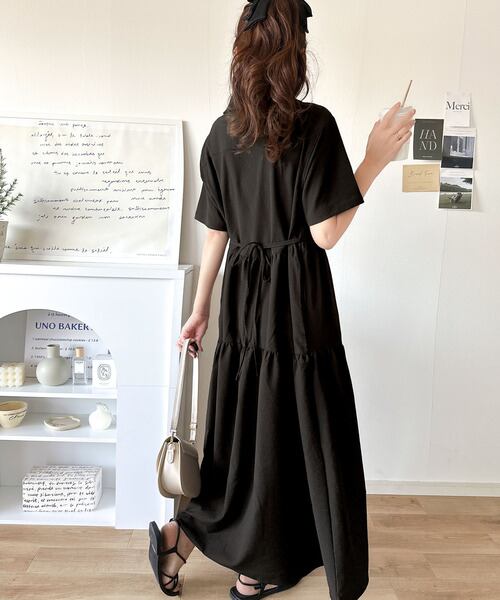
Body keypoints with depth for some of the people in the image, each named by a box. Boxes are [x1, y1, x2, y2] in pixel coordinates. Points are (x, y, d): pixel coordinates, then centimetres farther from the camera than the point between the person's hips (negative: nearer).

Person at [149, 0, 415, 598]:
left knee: (246, 423, 20)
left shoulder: (223, 131, 5)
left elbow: (214, 232, 7)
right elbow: (325, 233, -14)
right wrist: (374, 161, -5)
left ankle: (183, 532, 26)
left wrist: (200, 308, 15)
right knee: (296, 426, 10)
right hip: (297, 297, -6)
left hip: (243, 296, 6)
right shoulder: (313, 123, -12)